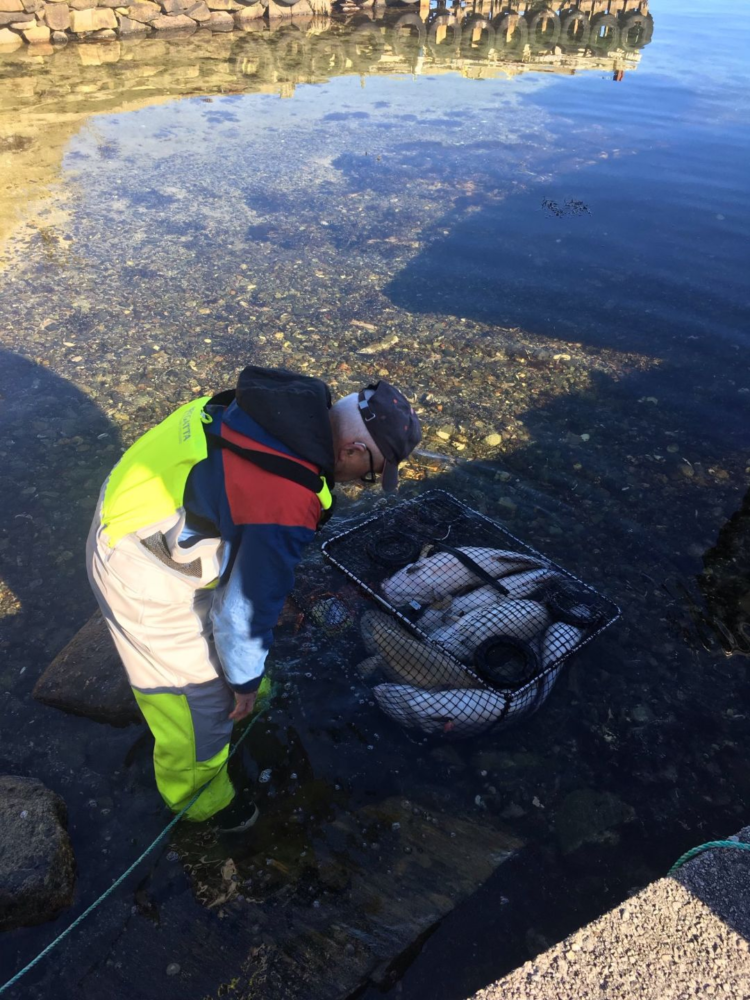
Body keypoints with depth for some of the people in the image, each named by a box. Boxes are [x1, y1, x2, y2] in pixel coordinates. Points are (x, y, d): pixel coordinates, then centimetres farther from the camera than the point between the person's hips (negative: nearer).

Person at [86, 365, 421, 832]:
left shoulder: (295, 404, -8)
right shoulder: (286, 508, -34)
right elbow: (243, 610, -22)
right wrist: (245, 681, -3)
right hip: (143, 575, -9)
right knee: (200, 697, 11)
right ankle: (200, 798, 37)